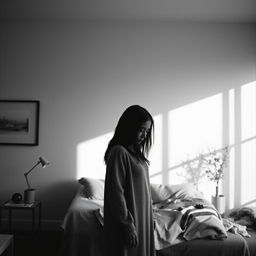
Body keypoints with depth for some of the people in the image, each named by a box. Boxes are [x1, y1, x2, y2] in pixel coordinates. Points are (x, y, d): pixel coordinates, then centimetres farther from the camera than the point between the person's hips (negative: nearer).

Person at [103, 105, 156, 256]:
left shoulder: (135, 151, 8)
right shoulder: (118, 152, -20)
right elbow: (116, 194, -22)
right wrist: (128, 225, -19)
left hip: (140, 218, 9)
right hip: (129, 220, -9)